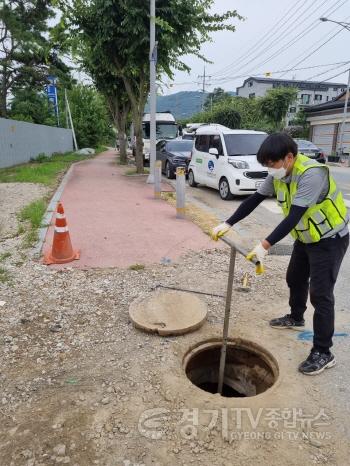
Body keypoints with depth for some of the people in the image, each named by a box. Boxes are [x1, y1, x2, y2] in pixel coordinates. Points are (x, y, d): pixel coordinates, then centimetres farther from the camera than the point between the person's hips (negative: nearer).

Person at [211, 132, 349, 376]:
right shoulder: (279, 174, -6)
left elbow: (293, 217, -36)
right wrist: (228, 223, -9)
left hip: (330, 239, -8)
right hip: (306, 237, 8)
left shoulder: (311, 174, -32)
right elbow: (254, 199, -3)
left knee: (320, 294, -7)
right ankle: (296, 318, 46)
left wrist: (265, 245, -40)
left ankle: (323, 353, 6)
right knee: (295, 279, 21)